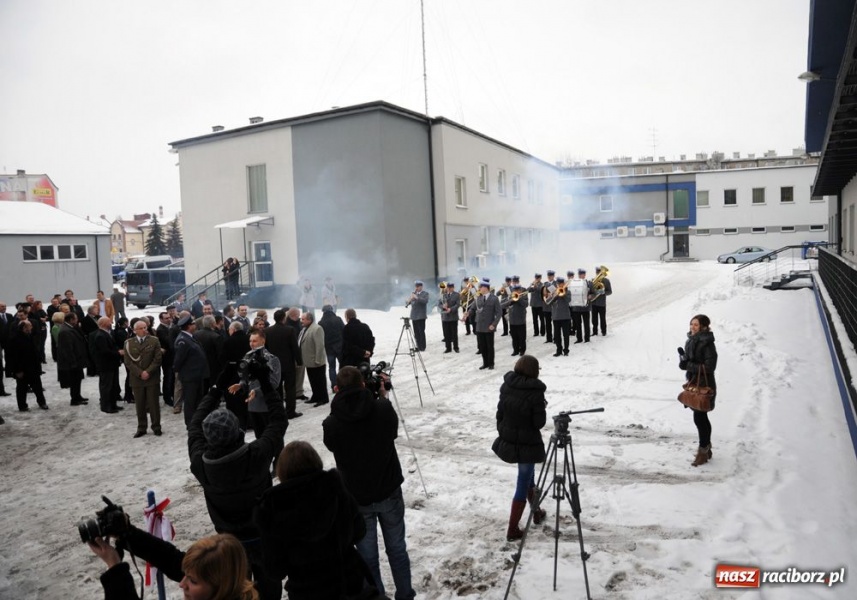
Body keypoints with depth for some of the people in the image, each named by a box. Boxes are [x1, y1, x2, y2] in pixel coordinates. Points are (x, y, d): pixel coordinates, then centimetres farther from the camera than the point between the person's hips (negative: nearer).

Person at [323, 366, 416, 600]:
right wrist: (383, 397, 17)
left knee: (368, 555, 13)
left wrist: (341, 402, 7)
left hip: (356, 498, -1)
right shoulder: (383, 409, -14)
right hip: (389, 492, 2)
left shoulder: (331, 423, -16)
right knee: (397, 548, 18)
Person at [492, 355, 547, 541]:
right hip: (527, 444, -6)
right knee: (523, 486, 6)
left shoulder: (506, 386, -3)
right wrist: (542, 407, 2)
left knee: (528, 477, 27)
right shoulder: (535, 392, -20)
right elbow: (539, 422, -16)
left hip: (507, 441, 6)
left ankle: (536, 512, 42)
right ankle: (512, 530, 11)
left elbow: (500, 414, 4)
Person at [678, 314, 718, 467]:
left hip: (704, 386, -8)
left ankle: (703, 451, 9)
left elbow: (709, 367, -21)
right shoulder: (691, 341, 8)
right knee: (701, 417, 17)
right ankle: (706, 448, 31)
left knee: (699, 418, -4)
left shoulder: (707, 344, -17)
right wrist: (683, 359, -7)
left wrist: (689, 365, -23)